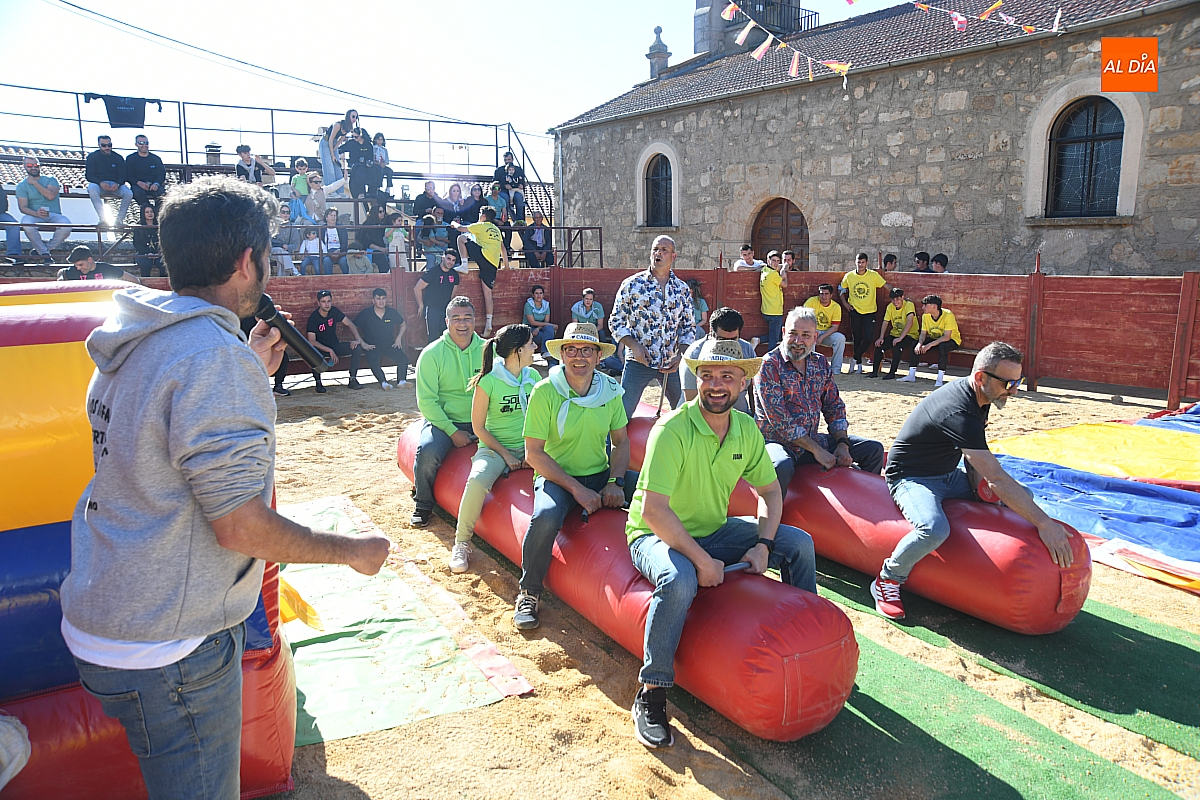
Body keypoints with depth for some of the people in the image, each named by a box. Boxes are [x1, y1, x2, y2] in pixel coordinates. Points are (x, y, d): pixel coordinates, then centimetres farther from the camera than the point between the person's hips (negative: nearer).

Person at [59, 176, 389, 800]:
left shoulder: (132, 345, 6)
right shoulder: (215, 355, -24)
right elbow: (240, 526, -25)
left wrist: (255, 375, 20)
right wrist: (354, 551, -12)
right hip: (167, 649, -9)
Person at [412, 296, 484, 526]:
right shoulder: (432, 354, -3)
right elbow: (427, 401, -6)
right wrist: (453, 432, -14)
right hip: (443, 420, -2)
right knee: (427, 452, -30)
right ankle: (423, 505, -1)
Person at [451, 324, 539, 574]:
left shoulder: (533, 377, 5)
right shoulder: (488, 382, -9)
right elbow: (478, 427, -5)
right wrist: (505, 454, -11)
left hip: (528, 447, 4)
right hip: (495, 447, -4)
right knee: (477, 481, -35)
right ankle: (461, 543, -12)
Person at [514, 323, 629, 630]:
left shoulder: (610, 389, 0)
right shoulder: (545, 392, -12)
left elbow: (621, 441, 9)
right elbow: (533, 453, -13)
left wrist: (615, 482, -10)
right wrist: (577, 489, -19)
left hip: (601, 475, 4)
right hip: (555, 476, -4)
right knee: (546, 516, -36)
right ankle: (529, 593, -10)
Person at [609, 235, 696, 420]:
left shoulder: (683, 289, 8)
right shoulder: (631, 284, -1)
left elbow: (688, 327, 12)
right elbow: (616, 321, 2)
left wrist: (680, 356, -4)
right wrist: (633, 346, -13)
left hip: (672, 364, 3)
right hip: (638, 362, -3)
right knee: (622, 414, -2)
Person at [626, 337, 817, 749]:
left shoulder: (746, 429, -4)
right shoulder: (671, 430, -25)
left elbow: (770, 490, 7)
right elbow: (654, 510, -30)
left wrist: (763, 545, -9)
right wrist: (702, 561, -28)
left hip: (714, 531, 7)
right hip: (658, 536, -6)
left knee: (799, 543, -1)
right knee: (680, 580, -38)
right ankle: (651, 695, -22)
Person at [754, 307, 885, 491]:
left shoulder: (821, 363, 9)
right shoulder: (769, 365, -11)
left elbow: (835, 407, 13)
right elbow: (779, 420, -17)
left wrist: (842, 444, -4)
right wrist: (816, 450, -18)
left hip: (814, 439, 7)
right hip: (777, 441, -6)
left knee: (874, 450, 3)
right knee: (782, 466, -40)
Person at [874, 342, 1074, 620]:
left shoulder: (978, 396, -2)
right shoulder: (958, 412, -32)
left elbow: (976, 457, 11)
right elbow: (997, 479, -34)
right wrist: (1044, 524, -33)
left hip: (950, 474, 10)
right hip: (913, 479, -9)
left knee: (1023, 498, 4)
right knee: (935, 529, -38)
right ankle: (887, 581, -13)